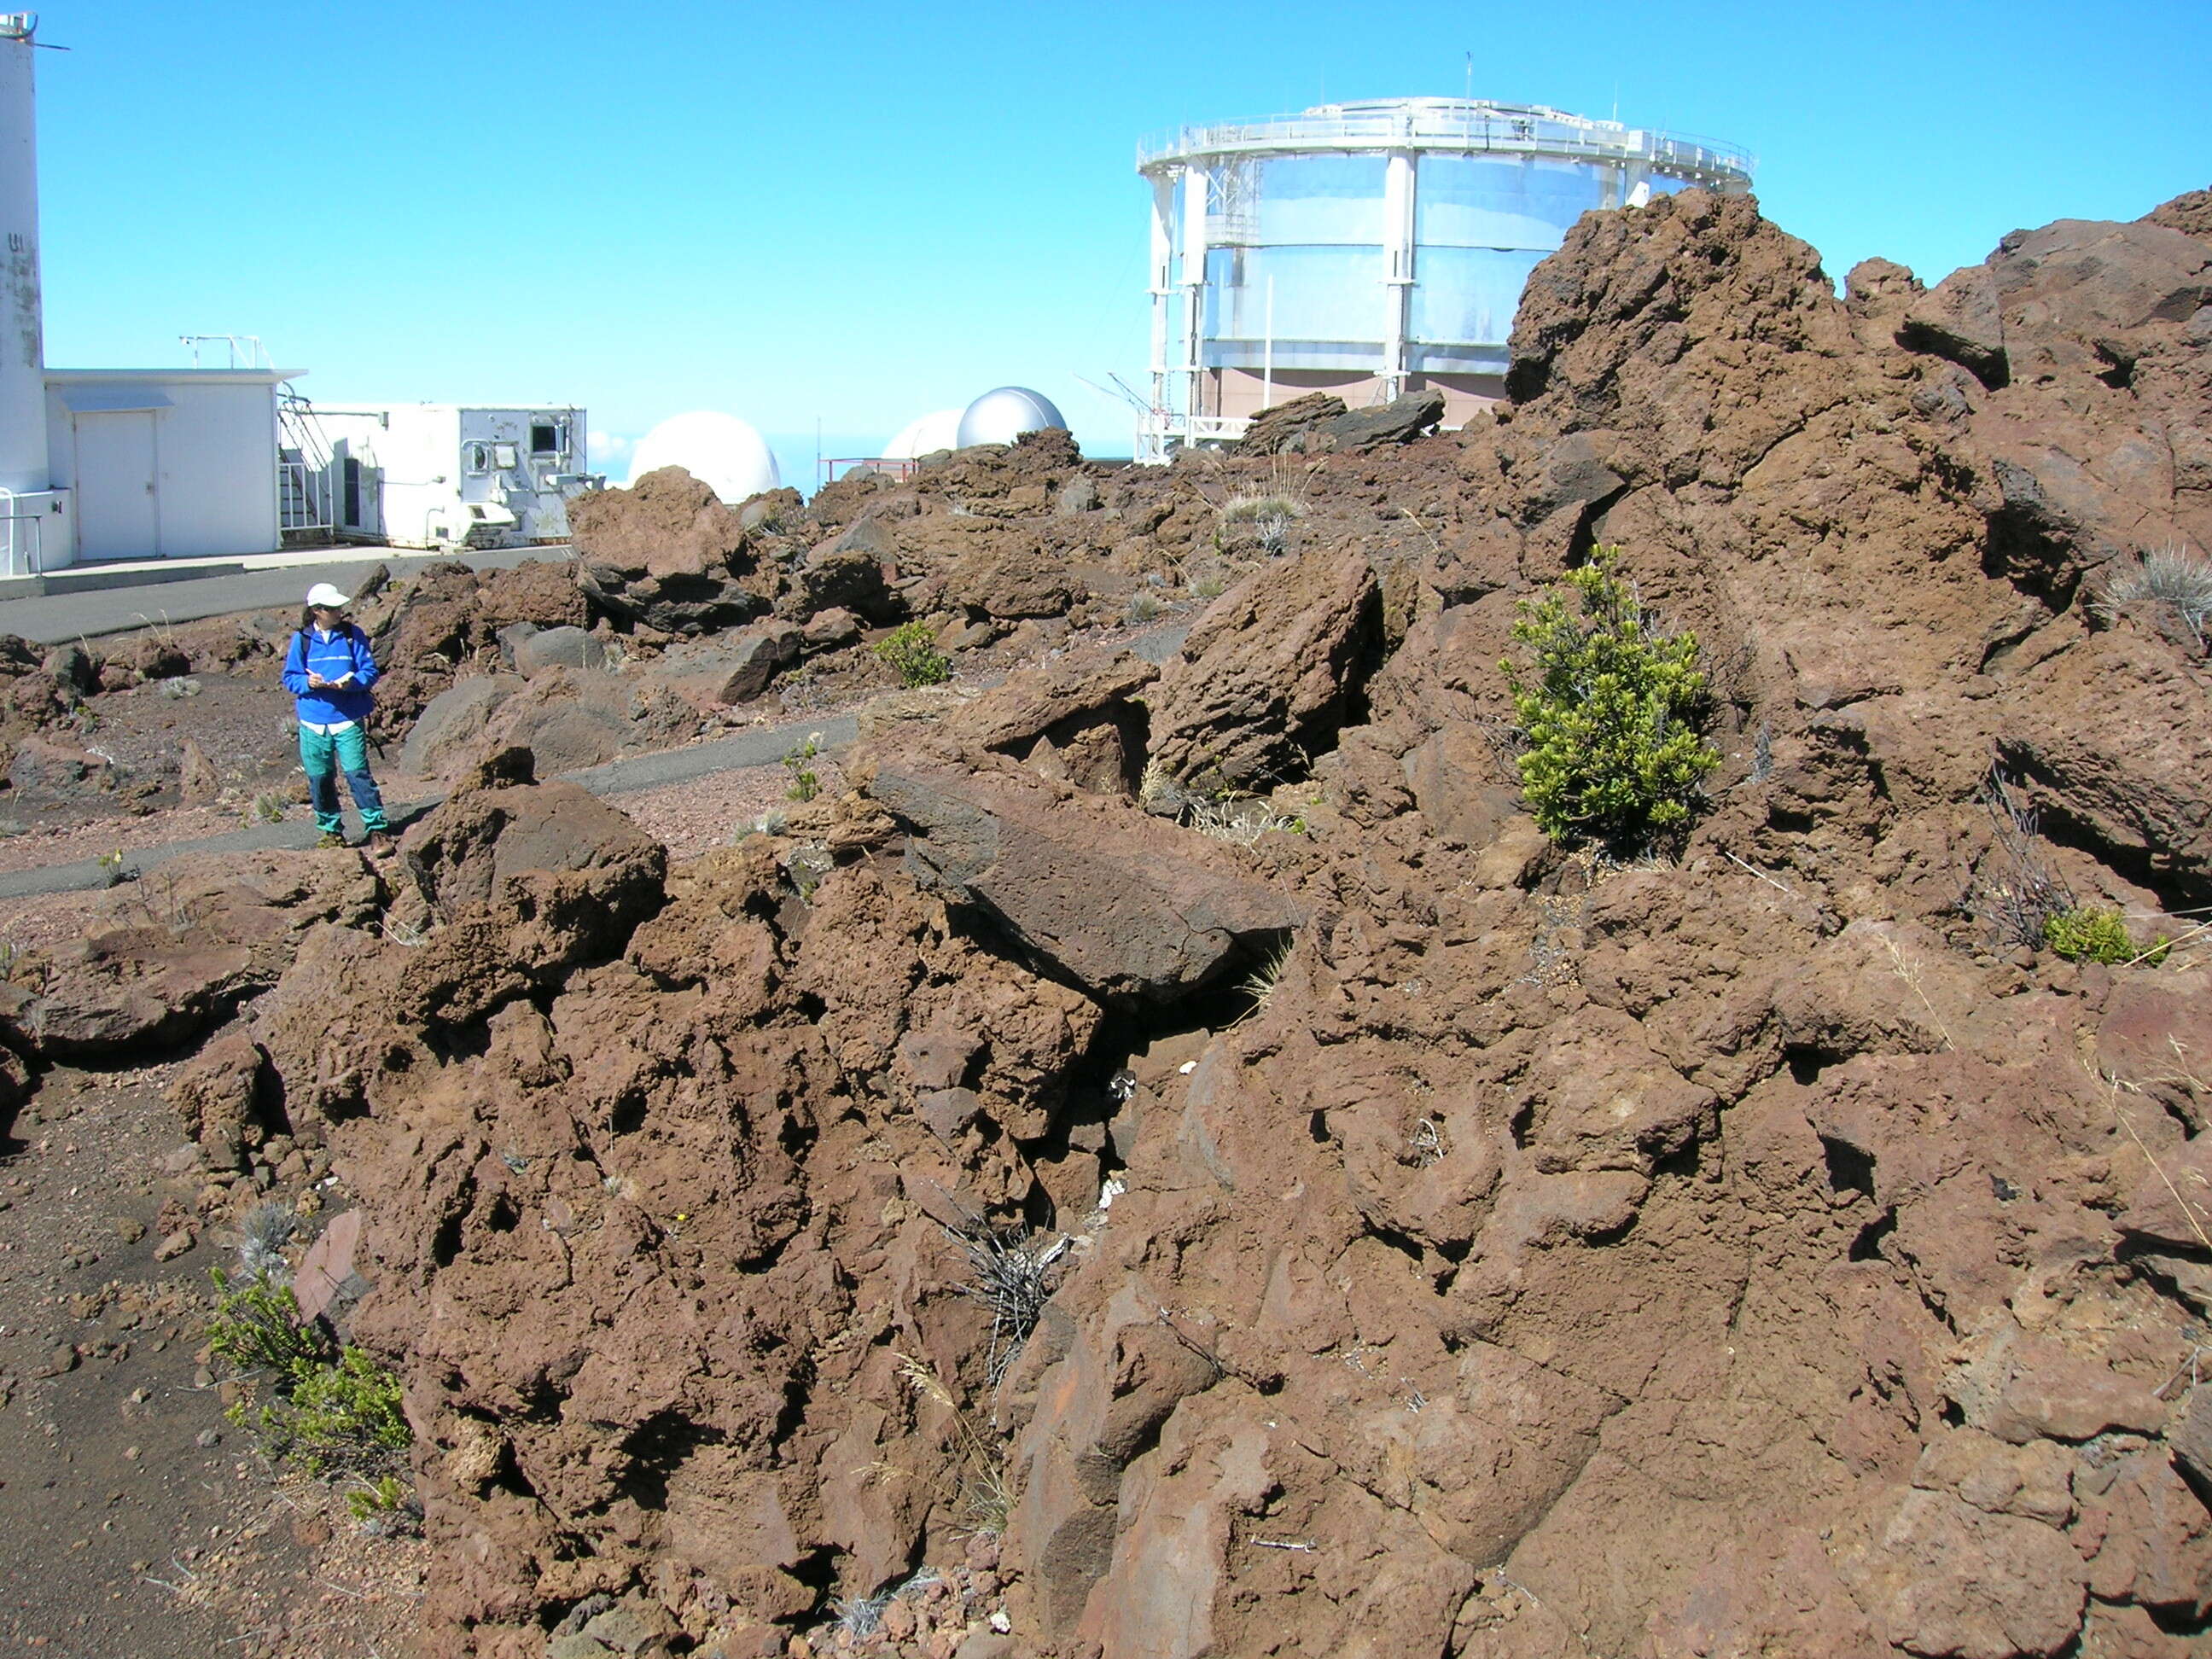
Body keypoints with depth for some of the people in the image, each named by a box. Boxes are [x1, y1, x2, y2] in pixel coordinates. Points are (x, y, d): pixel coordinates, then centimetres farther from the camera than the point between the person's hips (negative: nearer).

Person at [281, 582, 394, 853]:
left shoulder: (353, 635, 2)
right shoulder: (301, 639, 5)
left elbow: (370, 671, 1)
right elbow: (290, 678, 7)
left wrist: (351, 683, -19)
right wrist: (307, 682, -15)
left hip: (349, 720, -2)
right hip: (313, 722, 2)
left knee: (358, 774, -11)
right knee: (319, 780, 8)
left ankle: (378, 830, -6)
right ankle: (332, 832, 22)